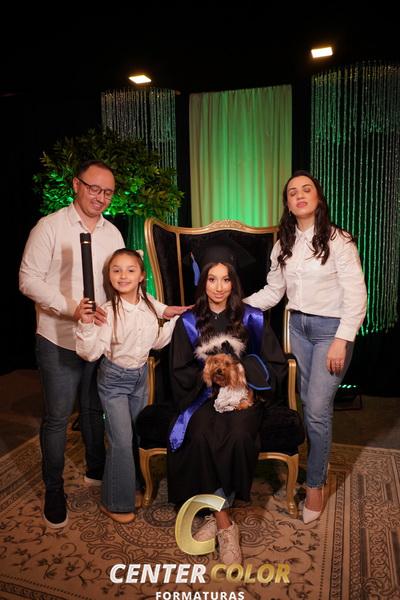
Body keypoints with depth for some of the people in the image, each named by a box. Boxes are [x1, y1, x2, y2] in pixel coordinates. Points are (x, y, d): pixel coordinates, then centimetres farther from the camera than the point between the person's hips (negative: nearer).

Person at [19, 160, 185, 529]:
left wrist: (161, 309, 1)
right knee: (58, 416, 6)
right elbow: (29, 280, -13)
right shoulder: (50, 227, -10)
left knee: (94, 408, 18)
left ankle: (96, 470, 38)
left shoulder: (112, 233, 6)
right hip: (59, 339, -4)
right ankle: (54, 491, 24)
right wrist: (71, 308, -24)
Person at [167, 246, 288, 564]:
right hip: (204, 397, 1)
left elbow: (277, 366, 6)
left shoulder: (252, 319, 5)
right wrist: (208, 375, -13)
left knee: (239, 437, -32)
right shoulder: (188, 323, 7)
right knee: (201, 437, -31)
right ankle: (225, 525, -15)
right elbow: (180, 374, 6)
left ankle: (216, 514, -10)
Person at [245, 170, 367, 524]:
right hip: (297, 326, 5)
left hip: (331, 329, -5)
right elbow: (273, 292, 8)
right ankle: (320, 466, 31)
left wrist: (342, 341, -17)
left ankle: (315, 484, 12)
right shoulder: (283, 245, 8)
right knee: (309, 404, 12)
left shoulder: (338, 240, -9)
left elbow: (356, 295, -11)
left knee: (317, 408, -6)